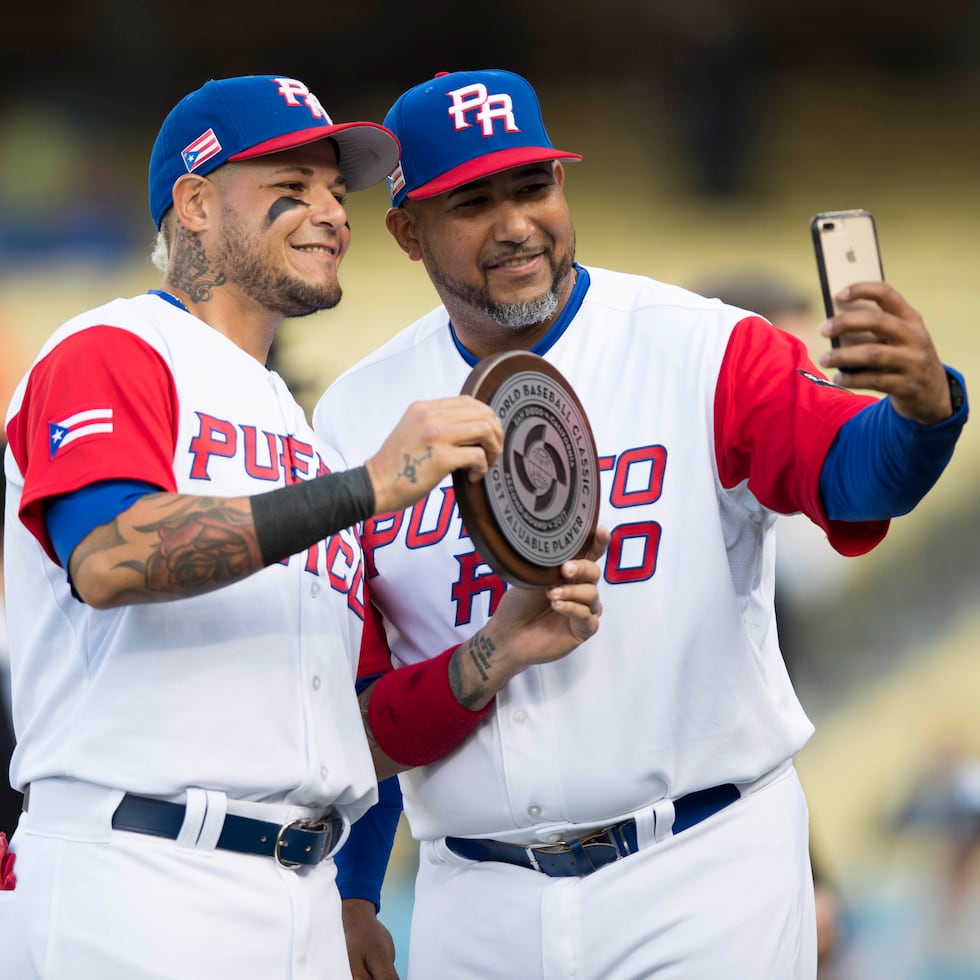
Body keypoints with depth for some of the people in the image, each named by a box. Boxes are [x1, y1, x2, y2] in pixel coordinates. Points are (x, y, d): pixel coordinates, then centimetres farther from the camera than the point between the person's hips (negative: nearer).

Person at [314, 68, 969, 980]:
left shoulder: (702, 351, -7)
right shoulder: (357, 416, 4)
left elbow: (853, 469, -25)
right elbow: (350, 691, 11)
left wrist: (921, 406, -47)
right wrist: (345, 895, 9)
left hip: (700, 878, -3)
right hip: (476, 902, 3)